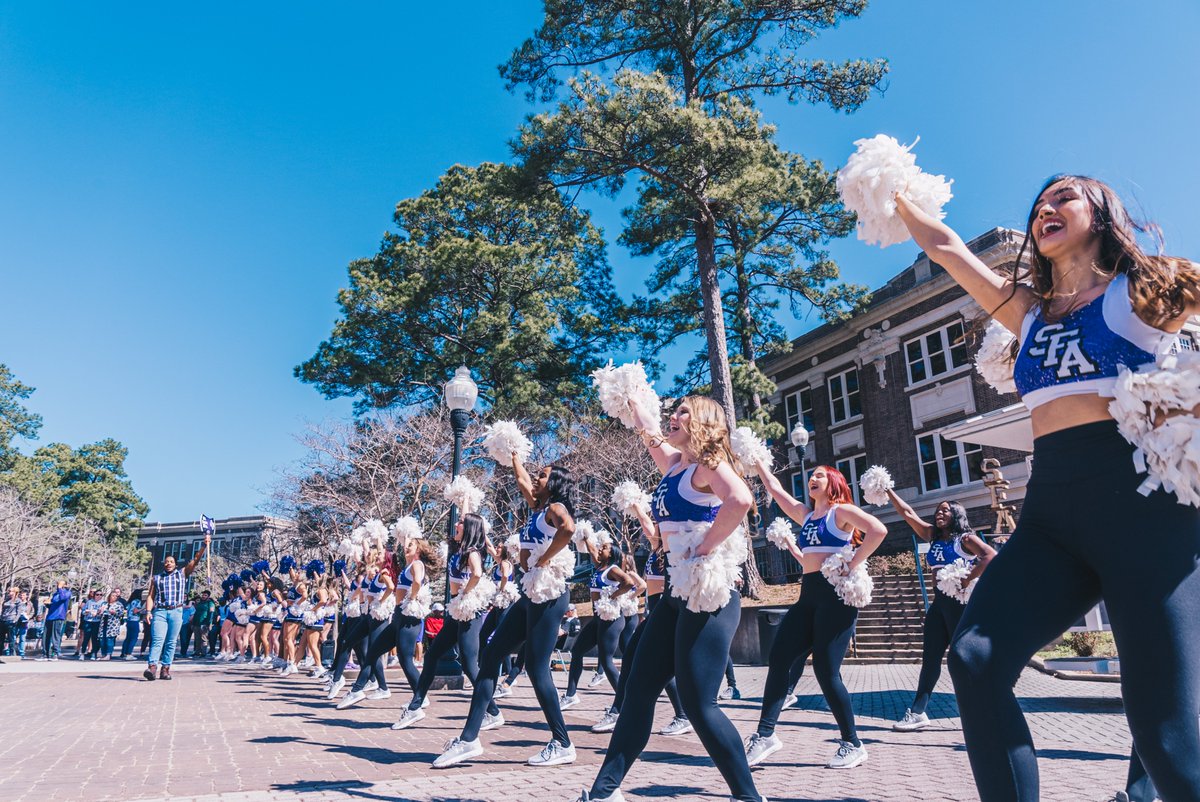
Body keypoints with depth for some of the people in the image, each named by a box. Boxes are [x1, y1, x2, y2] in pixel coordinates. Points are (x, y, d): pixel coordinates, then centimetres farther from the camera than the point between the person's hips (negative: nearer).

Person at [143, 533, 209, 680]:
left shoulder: (182, 573, 13)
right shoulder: (156, 578, 15)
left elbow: (195, 560, 4)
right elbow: (150, 596, 10)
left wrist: (204, 546, -7)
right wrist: (148, 611, -4)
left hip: (176, 612, 1)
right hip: (159, 611, 0)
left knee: (171, 642, 1)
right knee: (157, 640, -13)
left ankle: (165, 669, 3)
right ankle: (152, 667, -23)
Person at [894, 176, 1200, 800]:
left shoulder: (1148, 286, 9)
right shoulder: (1031, 310, 22)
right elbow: (943, 246, 28)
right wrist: (894, 194, 36)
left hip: (1140, 498, -4)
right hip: (1051, 507, 5)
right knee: (975, 660, -15)